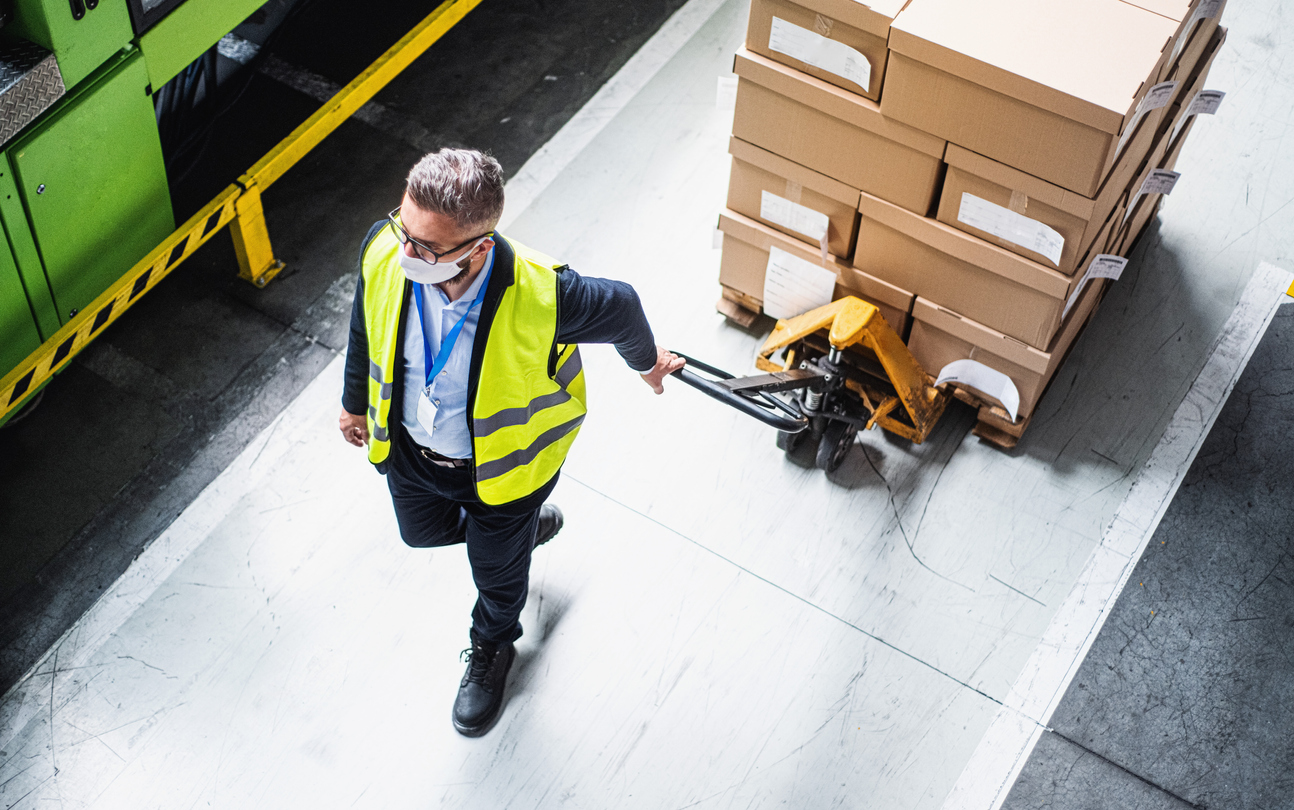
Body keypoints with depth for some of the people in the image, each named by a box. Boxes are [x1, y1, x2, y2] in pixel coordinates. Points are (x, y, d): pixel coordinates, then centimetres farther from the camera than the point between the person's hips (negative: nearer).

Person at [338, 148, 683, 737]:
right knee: (422, 533, 32)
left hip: (499, 463, -3)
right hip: (408, 446, 4)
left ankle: (491, 650, 62)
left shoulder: (541, 297, -42)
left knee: (498, 575, 25)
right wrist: (356, 402, 11)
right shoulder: (384, 251, -30)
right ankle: (529, 526, 63)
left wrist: (646, 362, 5)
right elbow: (366, 325, -5)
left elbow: (620, 308, -18)